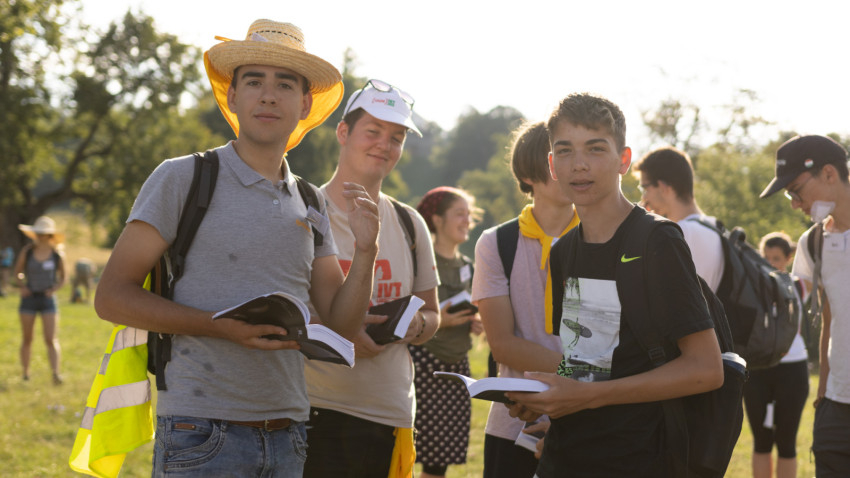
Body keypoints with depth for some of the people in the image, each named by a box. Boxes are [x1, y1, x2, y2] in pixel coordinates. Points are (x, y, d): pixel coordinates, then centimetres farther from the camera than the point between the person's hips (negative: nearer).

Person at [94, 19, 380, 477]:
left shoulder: (309, 205, 14)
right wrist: (222, 327, -16)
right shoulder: (183, 178, -2)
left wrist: (365, 250, -5)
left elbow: (341, 324, 12)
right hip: (202, 434, -5)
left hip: (287, 437, 5)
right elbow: (112, 297, -6)